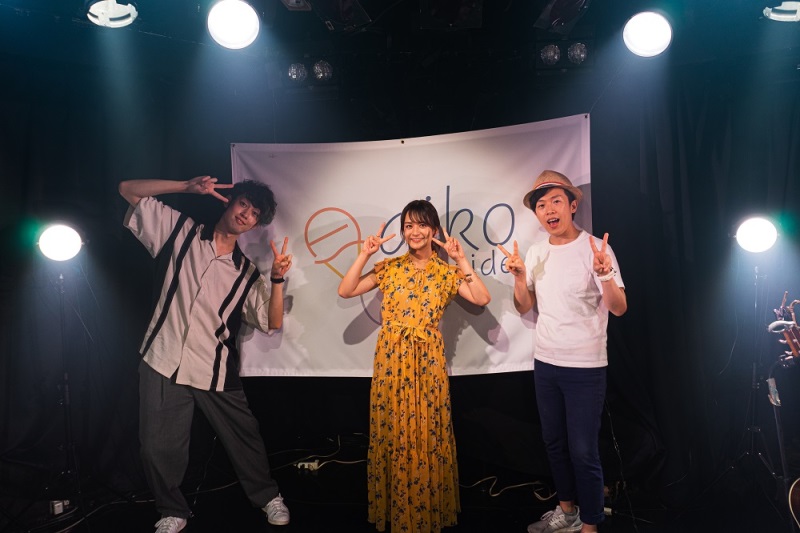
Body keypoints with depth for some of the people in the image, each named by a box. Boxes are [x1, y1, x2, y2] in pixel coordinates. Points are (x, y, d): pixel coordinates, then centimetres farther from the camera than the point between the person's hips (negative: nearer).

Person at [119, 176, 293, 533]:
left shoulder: (246, 273, 7)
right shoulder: (182, 232, 4)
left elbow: (273, 323, 2)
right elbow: (129, 190, 3)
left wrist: (277, 279, -12)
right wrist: (188, 187, -7)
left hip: (216, 373, 1)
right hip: (163, 364, -1)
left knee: (244, 439, 11)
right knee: (160, 448, 7)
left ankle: (268, 496, 36)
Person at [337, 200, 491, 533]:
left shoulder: (446, 272, 3)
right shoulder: (389, 267, 4)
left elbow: (482, 299, -11)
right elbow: (345, 291, -3)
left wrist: (461, 260, -11)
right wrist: (365, 254, -9)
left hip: (427, 361, 0)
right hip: (391, 360, 1)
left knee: (428, 436, 7)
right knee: (392, 436, 8)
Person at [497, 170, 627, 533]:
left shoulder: (595, 248, -12)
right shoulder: (536, 252, 4)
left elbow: (619, 308, -18)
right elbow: (524, 307, 8)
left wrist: (604, 274, -35)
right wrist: (519, 276, -10)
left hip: (585, 368, -6)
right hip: (545, 363, 6)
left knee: (583, 451, 1)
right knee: (554, 442, 19)